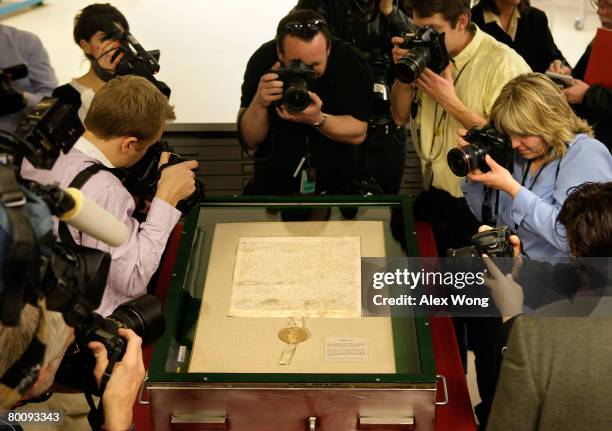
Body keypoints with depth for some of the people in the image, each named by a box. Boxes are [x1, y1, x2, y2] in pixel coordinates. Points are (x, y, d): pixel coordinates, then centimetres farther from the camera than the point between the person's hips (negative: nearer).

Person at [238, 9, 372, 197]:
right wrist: (259, 103, -29)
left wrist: (318, 119, -29)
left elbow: (358, 132, -13)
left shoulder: (348, 60, -16)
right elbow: (249, 141, -11)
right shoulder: (263, 60, -14)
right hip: (273, 184, 0)